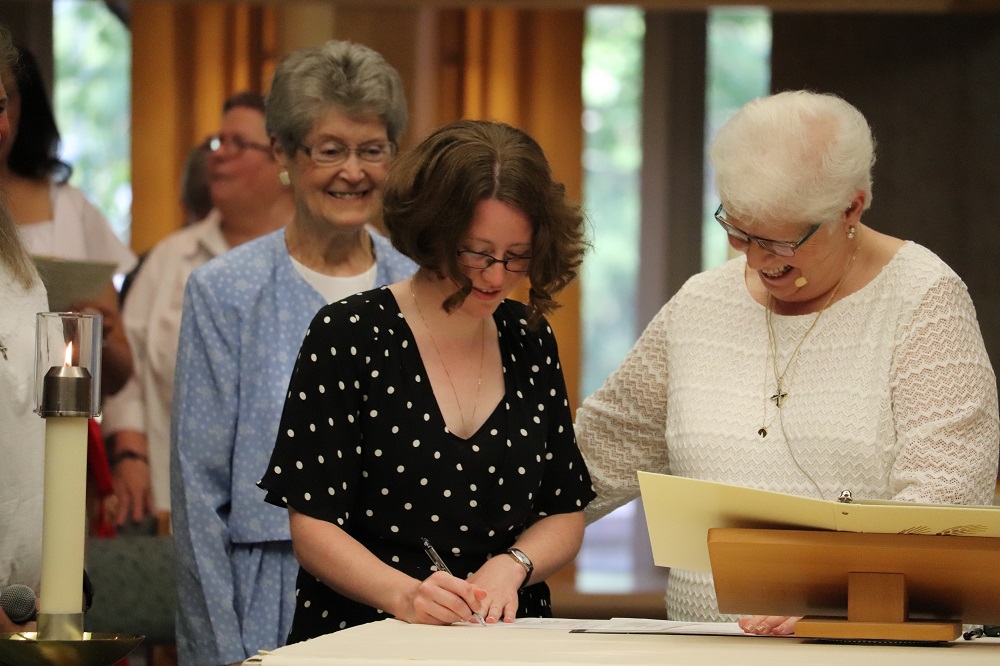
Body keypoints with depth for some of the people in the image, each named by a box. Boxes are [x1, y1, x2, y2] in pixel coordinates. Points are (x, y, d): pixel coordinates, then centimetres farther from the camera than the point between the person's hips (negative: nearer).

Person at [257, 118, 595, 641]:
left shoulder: (530, 342, 14)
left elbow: (565, 515, 18)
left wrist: (509, 568, -2)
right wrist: (403, 594, -18)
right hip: (363, 634, -4)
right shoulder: (346, 337, 1)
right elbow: (312, 529, -2)